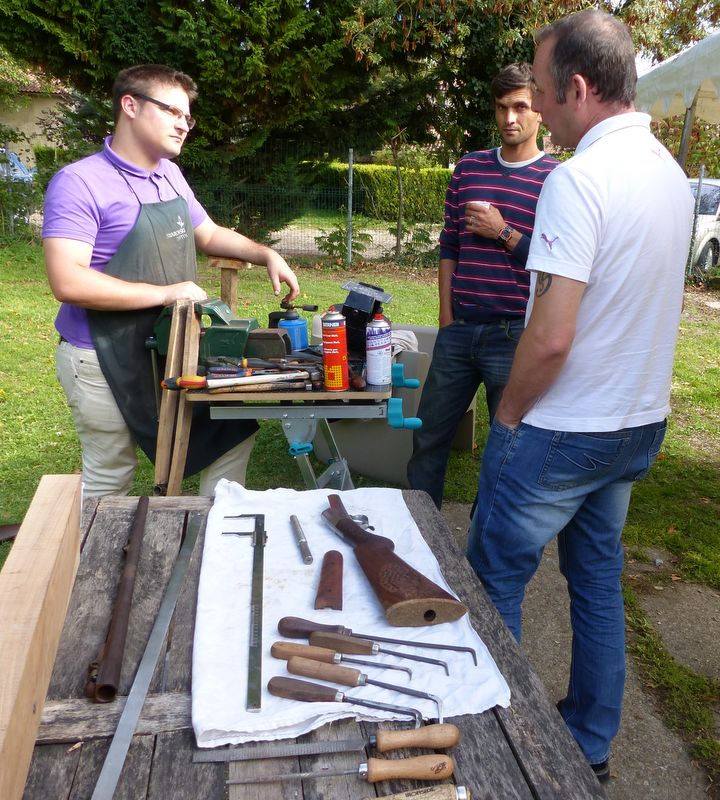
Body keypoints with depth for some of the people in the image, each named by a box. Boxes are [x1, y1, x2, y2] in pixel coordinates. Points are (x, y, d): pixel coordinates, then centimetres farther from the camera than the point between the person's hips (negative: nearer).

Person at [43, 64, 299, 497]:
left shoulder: (170, 175, 6)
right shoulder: (79, 183, -17)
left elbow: (209, 234, 21)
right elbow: (69, 283, -26)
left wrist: (267, 255, 5)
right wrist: (165, 293, -25)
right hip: (105, 358, -7)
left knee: (234, 430, 10)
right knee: (111, 478, 7)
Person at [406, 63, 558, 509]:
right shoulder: (469, 169, 10)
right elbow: (449, 247, 12)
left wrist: (505, 233, -14)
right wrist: (447, 317, 5)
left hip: (515, 337, -4)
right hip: (459, 331, 4)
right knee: (429, 436, 12)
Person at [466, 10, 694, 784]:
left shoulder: (580, 177, -21)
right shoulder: (671, 172, 7)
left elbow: (552, 335, -26)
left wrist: (508, 414, -11)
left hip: (561, 432, -8)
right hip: (638, 425, 9)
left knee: (494, 579, 9)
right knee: (598, 579, 19)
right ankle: (590, 745, 35)